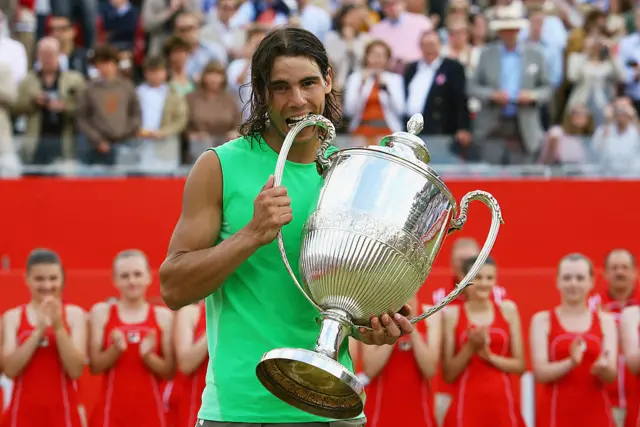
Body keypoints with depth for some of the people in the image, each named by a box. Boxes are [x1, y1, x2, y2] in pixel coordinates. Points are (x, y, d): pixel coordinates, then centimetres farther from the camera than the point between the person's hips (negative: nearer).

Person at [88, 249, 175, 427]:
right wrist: (116, 349, -17)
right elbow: (95, 366, 0)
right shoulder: (101, 312, 5)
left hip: (149, 411, 1)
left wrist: (148, 356, -14)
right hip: (111, 411, -1)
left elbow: (169, 371, 3)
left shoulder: (163, 316, 6)